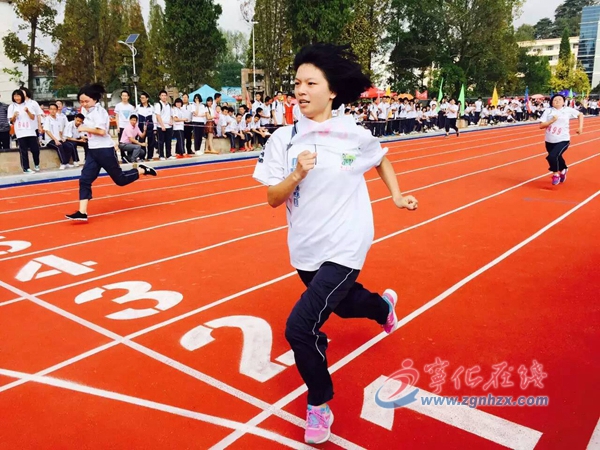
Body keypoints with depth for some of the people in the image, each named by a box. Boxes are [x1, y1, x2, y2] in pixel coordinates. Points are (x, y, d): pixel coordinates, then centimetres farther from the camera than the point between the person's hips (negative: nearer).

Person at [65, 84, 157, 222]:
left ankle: (142, 170, 26)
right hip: (93, 150, 8)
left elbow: (101, 131, -25)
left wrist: (85, 129, -16)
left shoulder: (98, 111, -14)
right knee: (84, 180, -3)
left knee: (120, 179, 2)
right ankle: (82, 212, -5)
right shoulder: (88, 111, 12)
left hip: (105, 150, -8)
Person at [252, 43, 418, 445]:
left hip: (344, 249, -4)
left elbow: (382, 160, 14)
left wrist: (397, 195, 7)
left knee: (300, 326, -16)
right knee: (343, 304, 27)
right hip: (305, 250, 4)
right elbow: (273, 199, -6)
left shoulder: (356, 135, -8)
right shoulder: (283, 139, -6)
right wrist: (296, 175, -23)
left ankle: (319, 405, 12)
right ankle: (384, 305, 65)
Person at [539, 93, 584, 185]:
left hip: (563, 140, -3)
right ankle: (563, 170, 49)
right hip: (550, 141, 3)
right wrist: (552, 121, -19)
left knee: (552, 157, -24)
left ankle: (556, 174, 3)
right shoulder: (548, 111, -1)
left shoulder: (568, 110, 0)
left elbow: (580, 115, 15)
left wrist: (580, 127, 6)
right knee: (557, 158, 16)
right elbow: (541, 126, -6)